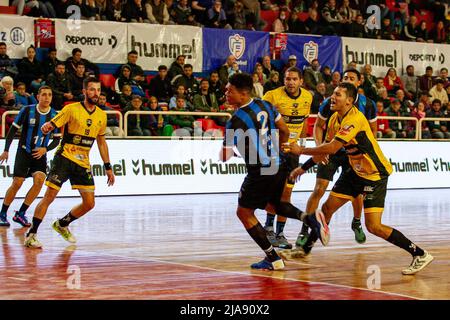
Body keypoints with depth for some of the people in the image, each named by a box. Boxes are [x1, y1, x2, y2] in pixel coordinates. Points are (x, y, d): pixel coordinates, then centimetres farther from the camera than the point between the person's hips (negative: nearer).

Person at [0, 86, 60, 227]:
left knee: (39, 180, -18)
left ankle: (20, 213, -5)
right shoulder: (27, 110, -7)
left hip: (40, 154, 2)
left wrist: (45, 149, -13)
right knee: (17, 183, -9)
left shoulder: (55, 115, -1)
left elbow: (56, 139, 5)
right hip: (24, 152, -2)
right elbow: (13, 130, 0)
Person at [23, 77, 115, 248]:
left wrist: (108, 167, 16)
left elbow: (101, 142, 18)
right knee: (49, 196, -13)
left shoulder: (101, 115, 9)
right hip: (64, 157, -5)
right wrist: (46, 127, -36)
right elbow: (51, 125, -11)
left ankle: (62, 224, 25)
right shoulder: (71, 109, -7)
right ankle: (31, 234, -6)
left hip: (83, 163, 5)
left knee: (89, 203, 2)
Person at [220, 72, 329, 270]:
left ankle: (273, 258, 6)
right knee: (273, 203, 30)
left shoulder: (236, 120, -19)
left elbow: (225, 157, -15)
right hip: (279, 165, 8)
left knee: (244, 212, 7)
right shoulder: (265, 105, 3)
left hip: (260, 172, -8)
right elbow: (285, 132, 13)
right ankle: (309, 218, 7)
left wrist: (228, 149, 8)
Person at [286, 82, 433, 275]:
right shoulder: (335, 118, 2)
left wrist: (301, 150, -22)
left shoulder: (355, 119, -27)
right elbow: (327, 146, 13)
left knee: (373, 227, -14)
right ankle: (306, 248, 29)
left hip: (375, 174, -8)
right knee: (328, 208, 10)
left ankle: (420, 254, -4)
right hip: (356, 171, 9)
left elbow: (332, 148, -33)